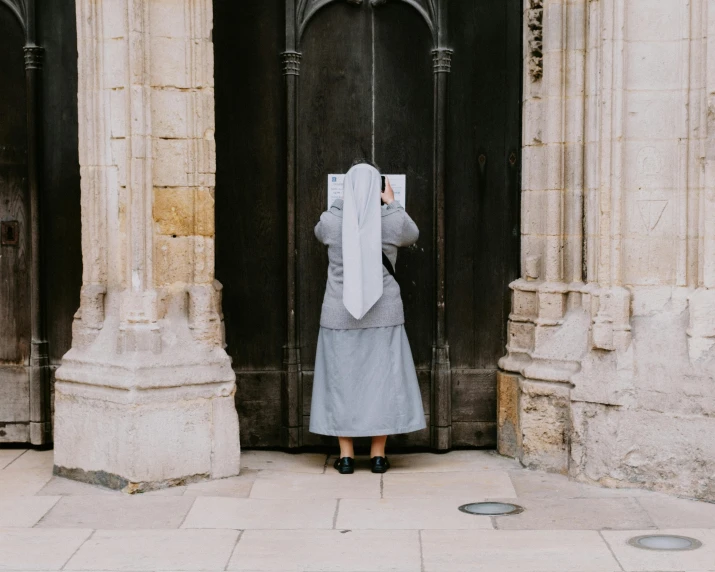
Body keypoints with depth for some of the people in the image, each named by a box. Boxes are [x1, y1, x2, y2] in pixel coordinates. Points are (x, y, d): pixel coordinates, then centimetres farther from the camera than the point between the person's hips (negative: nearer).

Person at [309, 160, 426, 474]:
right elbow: (412, 235, 16)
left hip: (340, 315, 0)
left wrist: (346, 204, 29)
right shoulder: (393, 220, -8)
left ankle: (346, 455, 10)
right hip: (383, 313, 0)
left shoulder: (331, 221, -8)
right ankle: (378, 454, 11)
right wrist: (393, 204, 28)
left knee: (341, 379, 8)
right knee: (382, 378, 8)